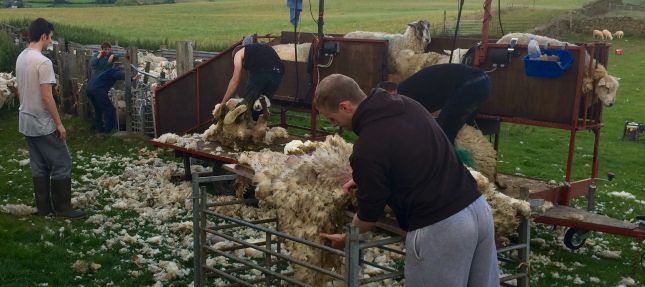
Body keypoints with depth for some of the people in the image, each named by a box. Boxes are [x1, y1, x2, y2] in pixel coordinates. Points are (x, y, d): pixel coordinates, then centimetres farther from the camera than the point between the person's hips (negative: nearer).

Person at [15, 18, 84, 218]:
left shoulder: (21, 58, 7)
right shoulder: (43, 62, -21)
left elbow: (20, 91, 14)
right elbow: (46, 98, -22)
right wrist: (59, 123, -15)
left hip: (26, 122, 9)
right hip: (43, 125, -9)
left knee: (39, 166, 14)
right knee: (62, 164, 1)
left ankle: (43, 207, 20)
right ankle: (62, 208, 7)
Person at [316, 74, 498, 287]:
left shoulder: (367, 149, -16)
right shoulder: (406, 104, 7)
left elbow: (369, 213, -3)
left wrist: (347, 238, 16)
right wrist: (363, 178, 28)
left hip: (438, 228, -8)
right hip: (478, 206, 8)